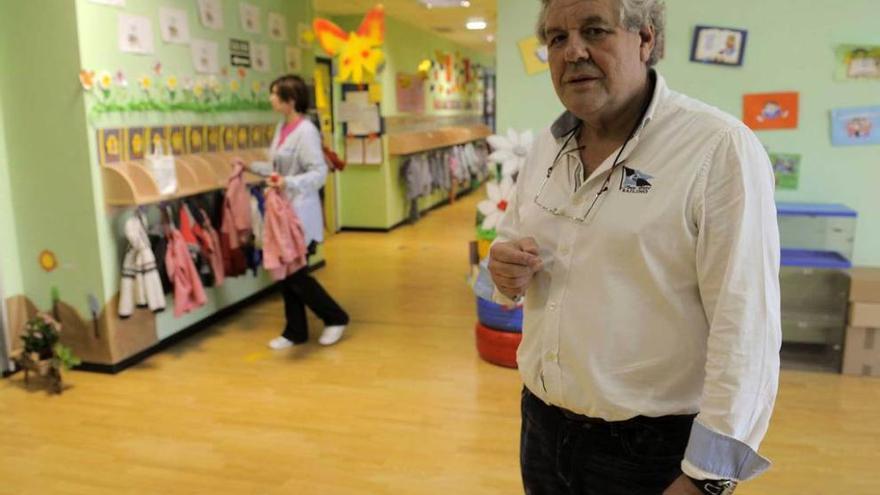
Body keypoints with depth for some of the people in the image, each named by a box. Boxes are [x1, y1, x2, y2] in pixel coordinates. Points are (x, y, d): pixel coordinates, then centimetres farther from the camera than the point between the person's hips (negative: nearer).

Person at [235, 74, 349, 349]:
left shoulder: (306, 131, -17)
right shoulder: (282, 127, 9)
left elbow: (319, 173, -22)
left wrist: (289, 183, -35)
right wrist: (251, 166, 20)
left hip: (301, 212, -8)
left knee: (296, 273, -4)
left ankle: (335, 318, 16)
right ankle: (295, 331, 24)